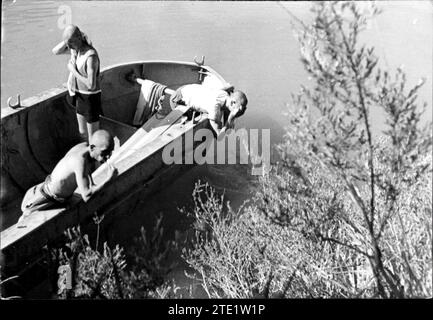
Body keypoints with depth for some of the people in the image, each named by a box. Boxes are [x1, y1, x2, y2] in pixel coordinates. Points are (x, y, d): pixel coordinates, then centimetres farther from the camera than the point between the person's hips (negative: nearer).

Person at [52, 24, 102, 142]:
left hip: (91, 97, -8)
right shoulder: (75, 48, -2)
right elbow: (55, 51, 9)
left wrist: (73, 70, -21)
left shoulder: (91, 55, -28)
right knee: (82, 132, 20)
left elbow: (91, 85, -32)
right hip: (80, 96, 9)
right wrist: (67, 40, -8)